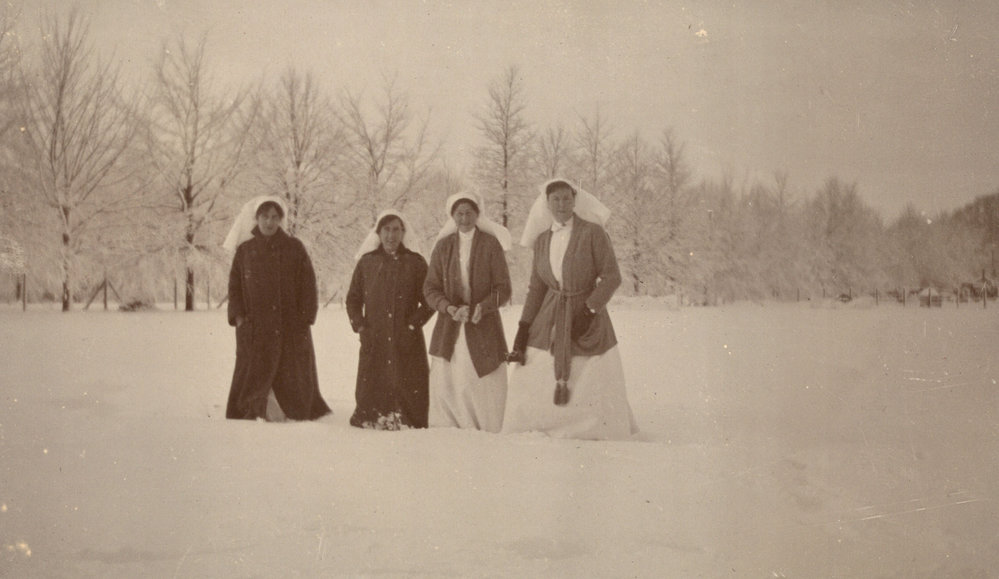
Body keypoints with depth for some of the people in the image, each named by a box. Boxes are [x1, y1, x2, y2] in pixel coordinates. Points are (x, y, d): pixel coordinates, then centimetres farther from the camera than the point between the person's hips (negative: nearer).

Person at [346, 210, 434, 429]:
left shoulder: (415, 263, 5)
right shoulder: (366, 262, 11)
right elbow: (353, 299, 15)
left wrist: (412, 324, -6)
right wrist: (360, 326, 3)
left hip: (407, 343, -1)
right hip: (374, 342, 2)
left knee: (409, 391, -6)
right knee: (370, 391, -2)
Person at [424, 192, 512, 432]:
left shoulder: (491, 245, 3)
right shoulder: (443, 247, 10)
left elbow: (503, 289, 1)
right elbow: (430, 289, 7)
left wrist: (482, 307, -17)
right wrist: (449, 308, -11)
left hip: (484, 328, -2)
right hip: (449, 331, 2)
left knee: (484, 390, -7)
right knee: (446, 388, -4)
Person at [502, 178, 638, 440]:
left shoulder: (593, 232, -6)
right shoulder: (542, 239, 8)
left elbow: (612, 277, -8)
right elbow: (536, 287, 11)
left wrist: (589, 311, -16)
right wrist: (523, 329, 4)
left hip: (587, 319, -4)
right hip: (549, 323, 4)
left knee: (595, 397, -5)